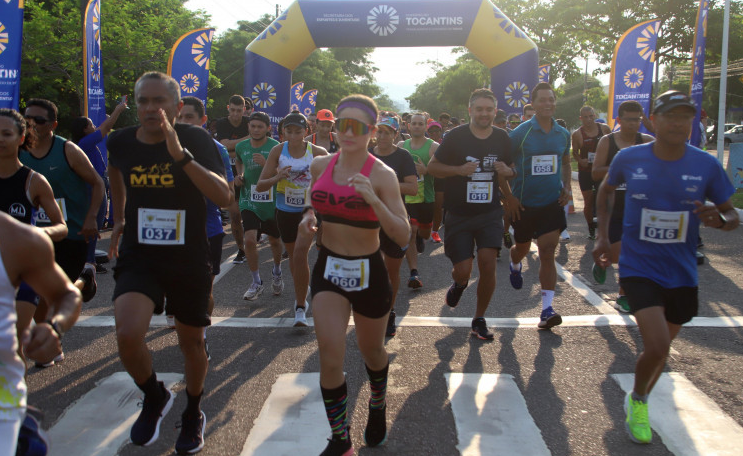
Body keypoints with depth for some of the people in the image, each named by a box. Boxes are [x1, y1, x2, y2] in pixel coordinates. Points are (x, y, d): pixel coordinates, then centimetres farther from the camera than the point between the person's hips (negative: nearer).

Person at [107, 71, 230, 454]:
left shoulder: (195, 140, -13)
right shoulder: (120, 143, -3)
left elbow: (223, 196, -25)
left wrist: (181, 155, -34)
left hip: (189, 261, -1)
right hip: (138, 259, 1)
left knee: (192, 342, 13)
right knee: (128, 335, -22)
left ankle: (193, 414, 42)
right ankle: (154, 397, 12)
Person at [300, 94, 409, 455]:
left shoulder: (382, 175, -14)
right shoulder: (320, 165, -2)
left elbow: (403, 237, -19)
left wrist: (374, 200, -34)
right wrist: (309, 216, -4)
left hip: (368, 272, -2)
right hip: (328, 267, 2)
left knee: (371, 350, 18)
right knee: (330, 357, -10)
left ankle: (378, 406, 52)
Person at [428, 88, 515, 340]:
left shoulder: (502, 138, 3)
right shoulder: (456, 136, -7)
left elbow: (510, 169, 18)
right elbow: (432, 166, -1)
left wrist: (507, 171, -7)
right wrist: (458, 169, -18)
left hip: (490, 212, 2)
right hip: (459, 213, -2)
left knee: (488, 262, -11)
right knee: (463, 270, -5)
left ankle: (479, 319, 9)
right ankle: (459, 284, 36)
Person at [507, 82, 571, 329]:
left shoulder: (563, 134, 4)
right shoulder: (520, 132, -9)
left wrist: (566, 187, 6)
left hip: (552, 202, 2)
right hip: (524, 204, -2)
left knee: (547, 253, -7)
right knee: (522, 248, 16)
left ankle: (547, 309, -7)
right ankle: (515, 265, 54)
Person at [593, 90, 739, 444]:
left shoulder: (707, 165, -8)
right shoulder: (628, 158, -9)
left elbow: (732, 215, 2)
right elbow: (605, 191, 12)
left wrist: (720, 220, -22)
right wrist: (603, 236, 6)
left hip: (682, 275, 3)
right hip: (639, 269, -2)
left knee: (661, 347, 16)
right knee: (658, 347, -17)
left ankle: (638, 402, 44)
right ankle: (638, 399, 15)